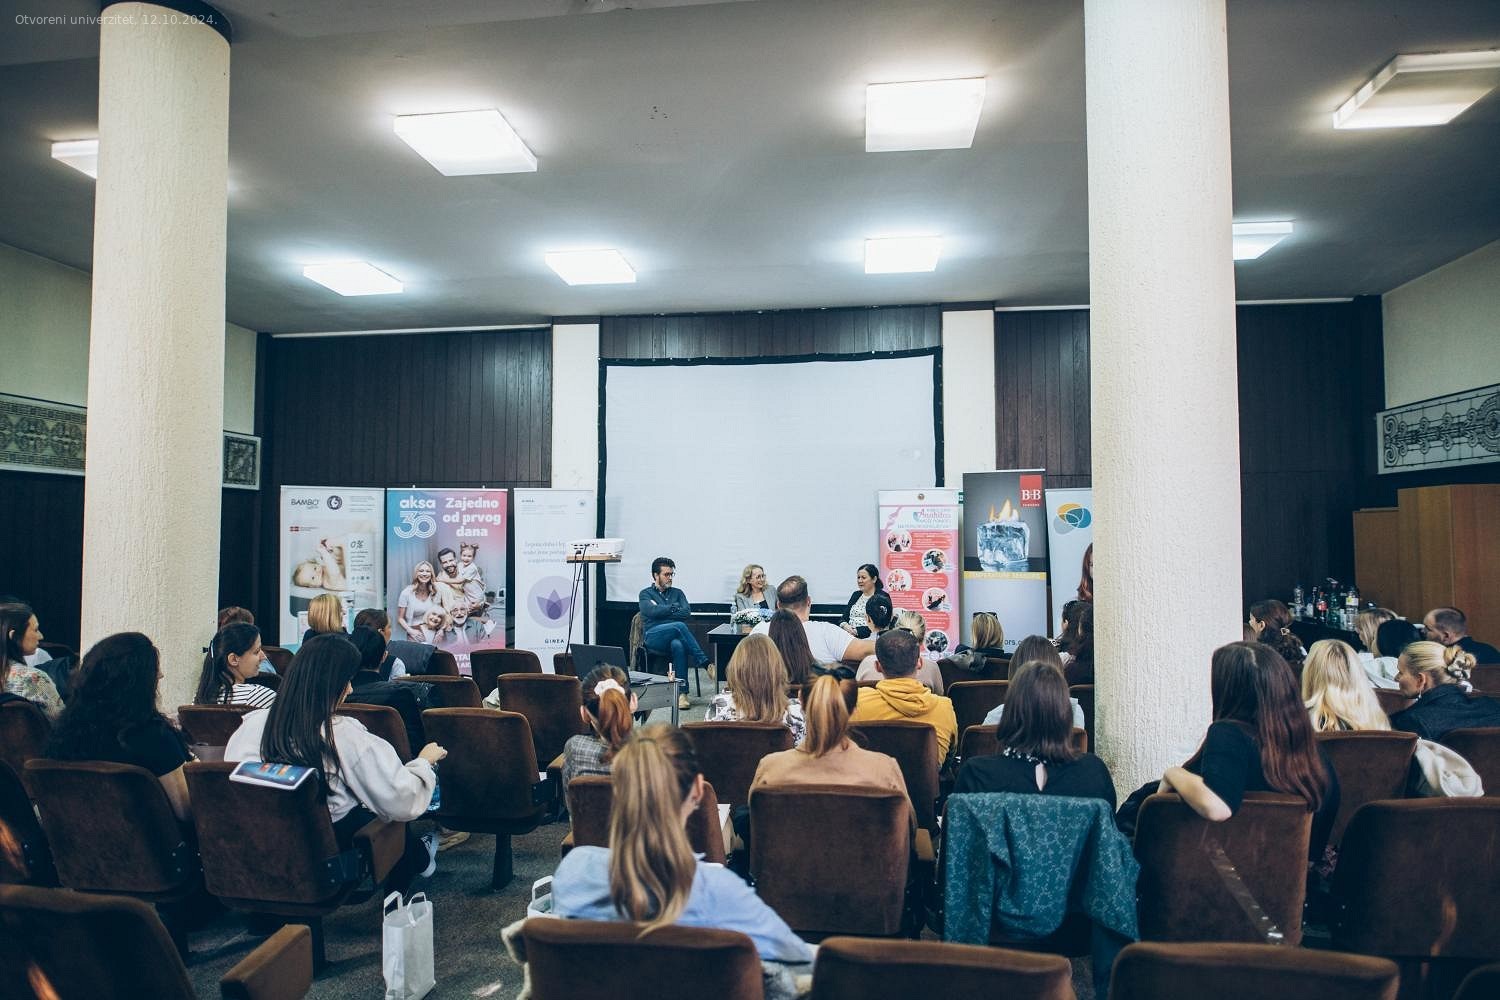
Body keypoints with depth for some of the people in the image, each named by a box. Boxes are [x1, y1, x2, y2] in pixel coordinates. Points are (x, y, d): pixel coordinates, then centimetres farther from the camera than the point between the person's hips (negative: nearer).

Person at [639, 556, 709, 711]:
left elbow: (687, 612, 6)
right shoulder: (646, 594, 18)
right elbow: (651, 611, -6)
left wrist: (661, 611, 1)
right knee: (679, 626, -34)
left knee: (678, 644, -37)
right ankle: (705, 663, -35)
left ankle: (682, 693, -40)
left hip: (673, 638, 2)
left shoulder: (677, 593, 26)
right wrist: (674, 607, 4)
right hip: (653, 637, -2)